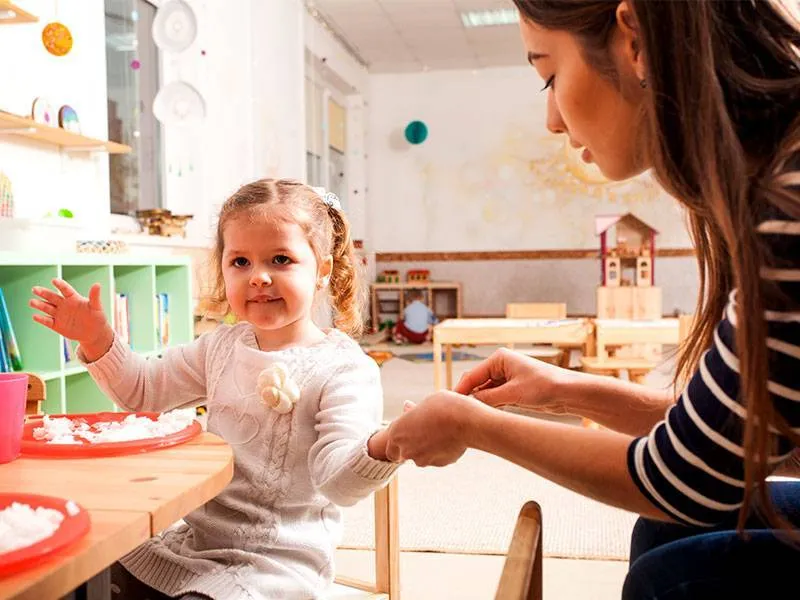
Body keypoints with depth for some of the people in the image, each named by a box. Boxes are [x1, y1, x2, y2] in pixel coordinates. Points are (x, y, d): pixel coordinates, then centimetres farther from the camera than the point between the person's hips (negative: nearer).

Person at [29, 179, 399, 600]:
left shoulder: (346, 369, -17)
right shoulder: (221, 346, 5)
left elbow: (338, 477, -24)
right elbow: (143, 390, 17)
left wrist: (382, 447, -46)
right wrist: (97, 339, 2)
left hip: (276, 562, -6)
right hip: (195, 540, 7)